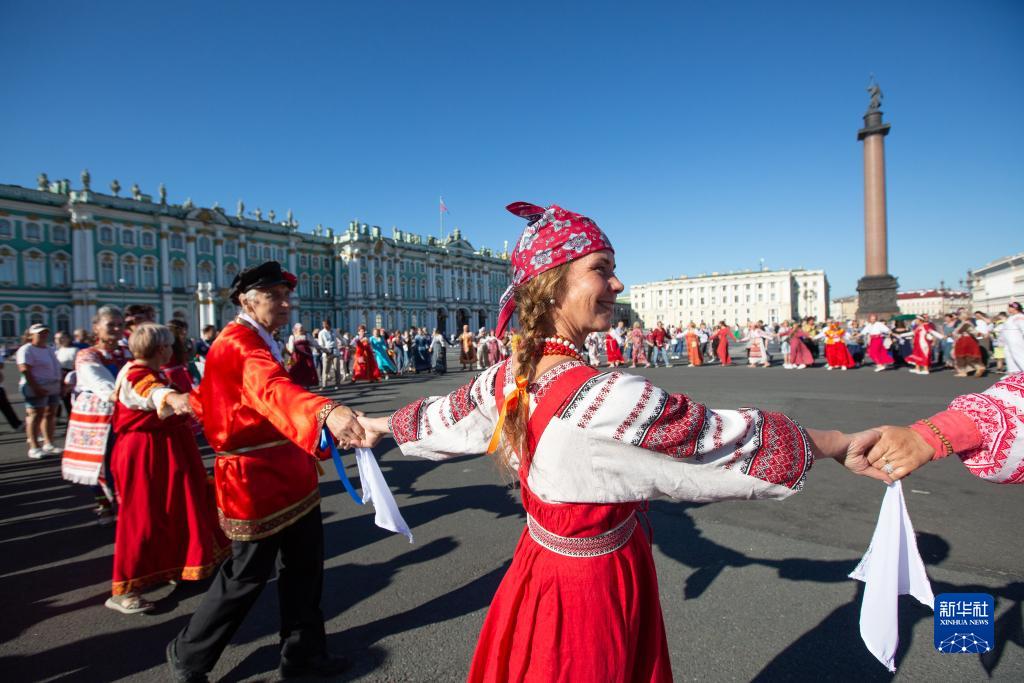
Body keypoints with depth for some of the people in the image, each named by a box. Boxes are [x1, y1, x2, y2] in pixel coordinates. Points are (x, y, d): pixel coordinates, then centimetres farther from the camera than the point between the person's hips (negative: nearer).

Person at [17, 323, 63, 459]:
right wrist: (36, 387, -23)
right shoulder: (26, 350, -7)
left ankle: (48, 444, 14)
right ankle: (34, 448, -5)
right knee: (36, 415, -7)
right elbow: (25, 370, -16)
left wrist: (62, 383, 13)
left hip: (53, 388, 8)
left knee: (50, 414, 8)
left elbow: (56, 368, 23)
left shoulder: (49, 349, 19)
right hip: (37, 389, -8)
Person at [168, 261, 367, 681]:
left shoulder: (255, 342, 13)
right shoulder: (241, 346, -21)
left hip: (289, 477, 9)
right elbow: (275, 390, -45)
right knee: (247, 575, 9)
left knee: (304, 566, 16)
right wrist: (327, 412, -63)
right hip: (258, 481, -9)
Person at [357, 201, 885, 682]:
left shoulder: (505, 379, -10)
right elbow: (730, 437, -24)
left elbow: (440, 415, 8)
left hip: (538, 568, 6)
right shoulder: (607, 399, -33)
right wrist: (841, 444, -8)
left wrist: (379, 425, 29)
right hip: (595, 587, -6)